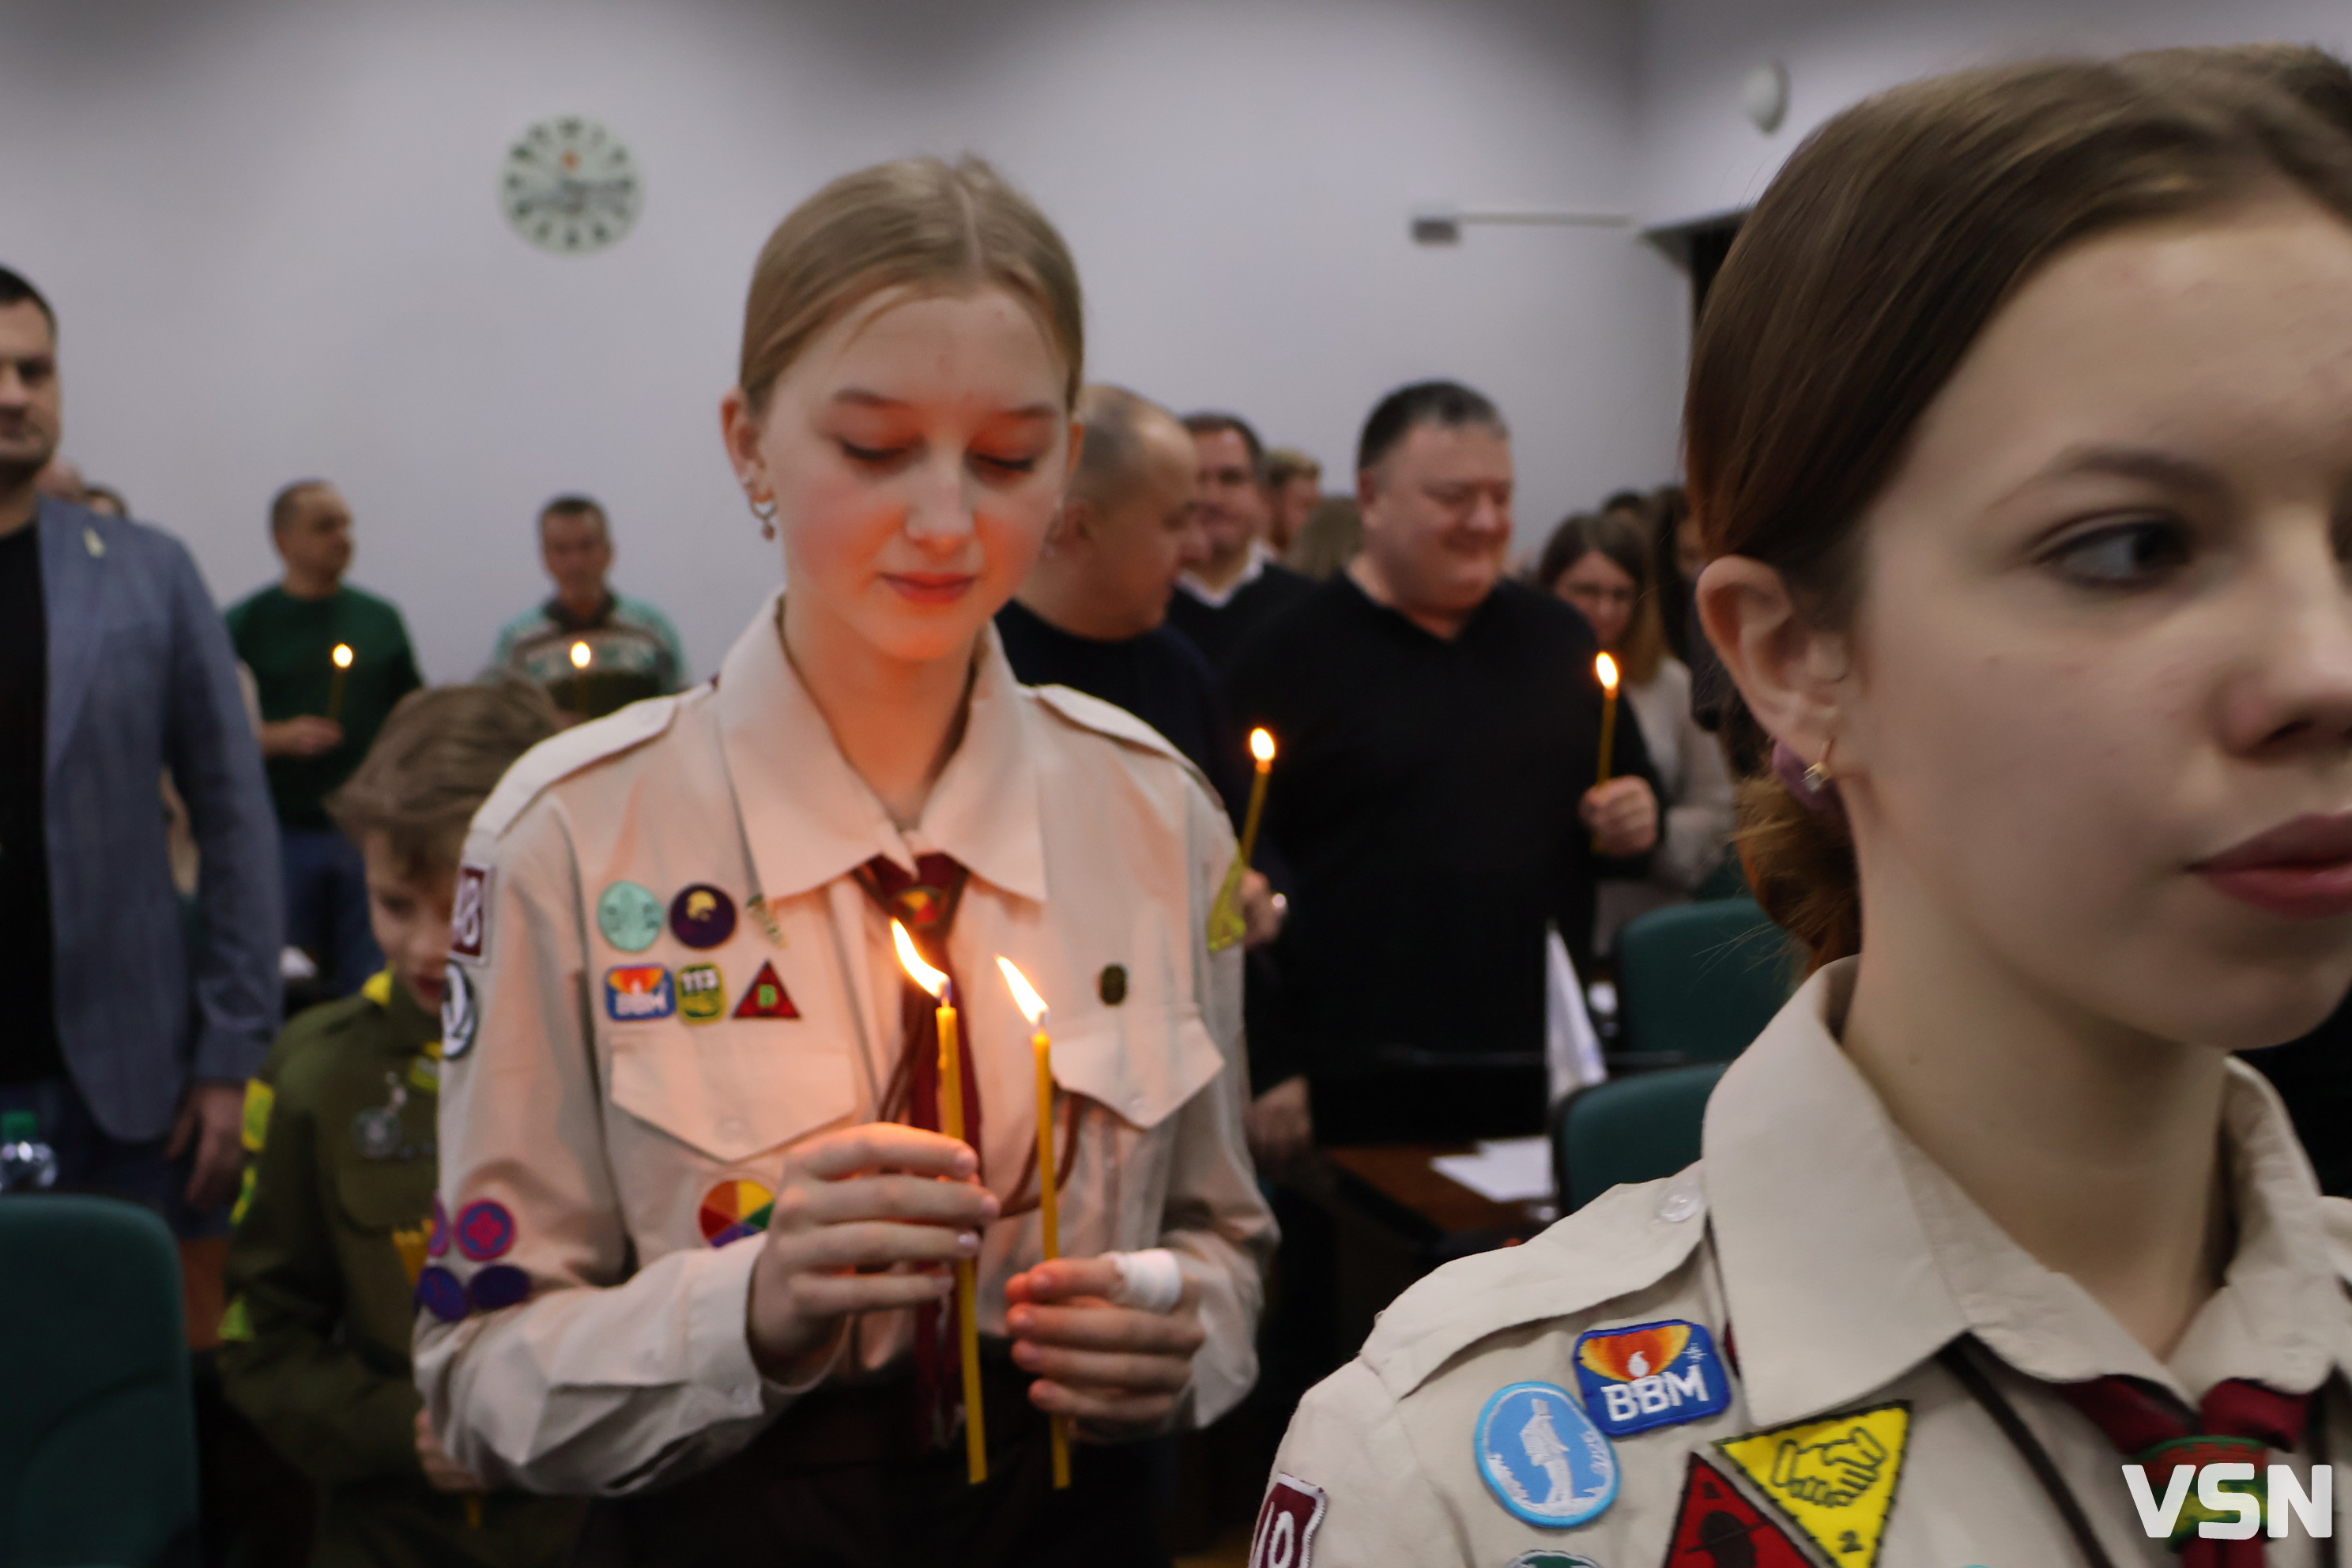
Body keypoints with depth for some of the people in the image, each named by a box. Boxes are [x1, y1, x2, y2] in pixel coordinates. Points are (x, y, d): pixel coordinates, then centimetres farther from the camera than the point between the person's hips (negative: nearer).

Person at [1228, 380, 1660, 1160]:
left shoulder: (1557, 636, 14)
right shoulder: (1295, 654, -4)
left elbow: (1632, 786, 27)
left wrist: (1636, 821, 2)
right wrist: (1269, 1069, -13)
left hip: (1543, 1070, 5)